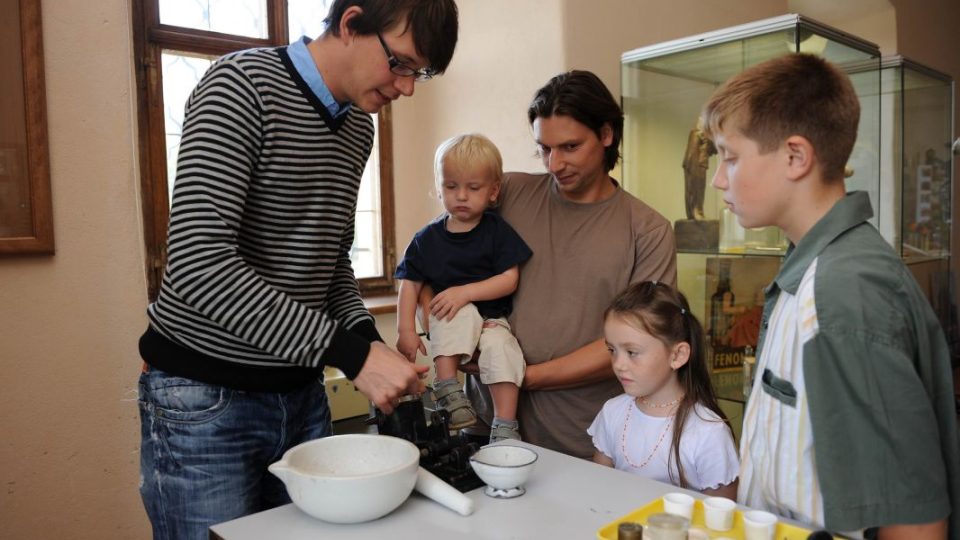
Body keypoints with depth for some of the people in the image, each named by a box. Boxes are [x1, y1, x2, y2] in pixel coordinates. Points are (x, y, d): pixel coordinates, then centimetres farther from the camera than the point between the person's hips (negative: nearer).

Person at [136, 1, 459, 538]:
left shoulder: (359, 128, 7)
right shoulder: (243, 85, -16)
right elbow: (199, 263, -26)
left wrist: (368, 338, -4)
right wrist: (350, 353, -27)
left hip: (301, 391, 7)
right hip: (204, 398, -6)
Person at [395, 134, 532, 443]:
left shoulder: (498, 231, -2)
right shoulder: (428, 239, 2)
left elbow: (509, 280, -9)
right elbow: (410, 284, 3)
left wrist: (464, 292, -19)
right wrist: (406, 330, -8)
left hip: (492, 318, -1)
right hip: (448, 322, 1)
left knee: (500, 349, -31)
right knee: (461, 314, -33)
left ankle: (504, 427, -22)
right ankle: (448, 388, -26)